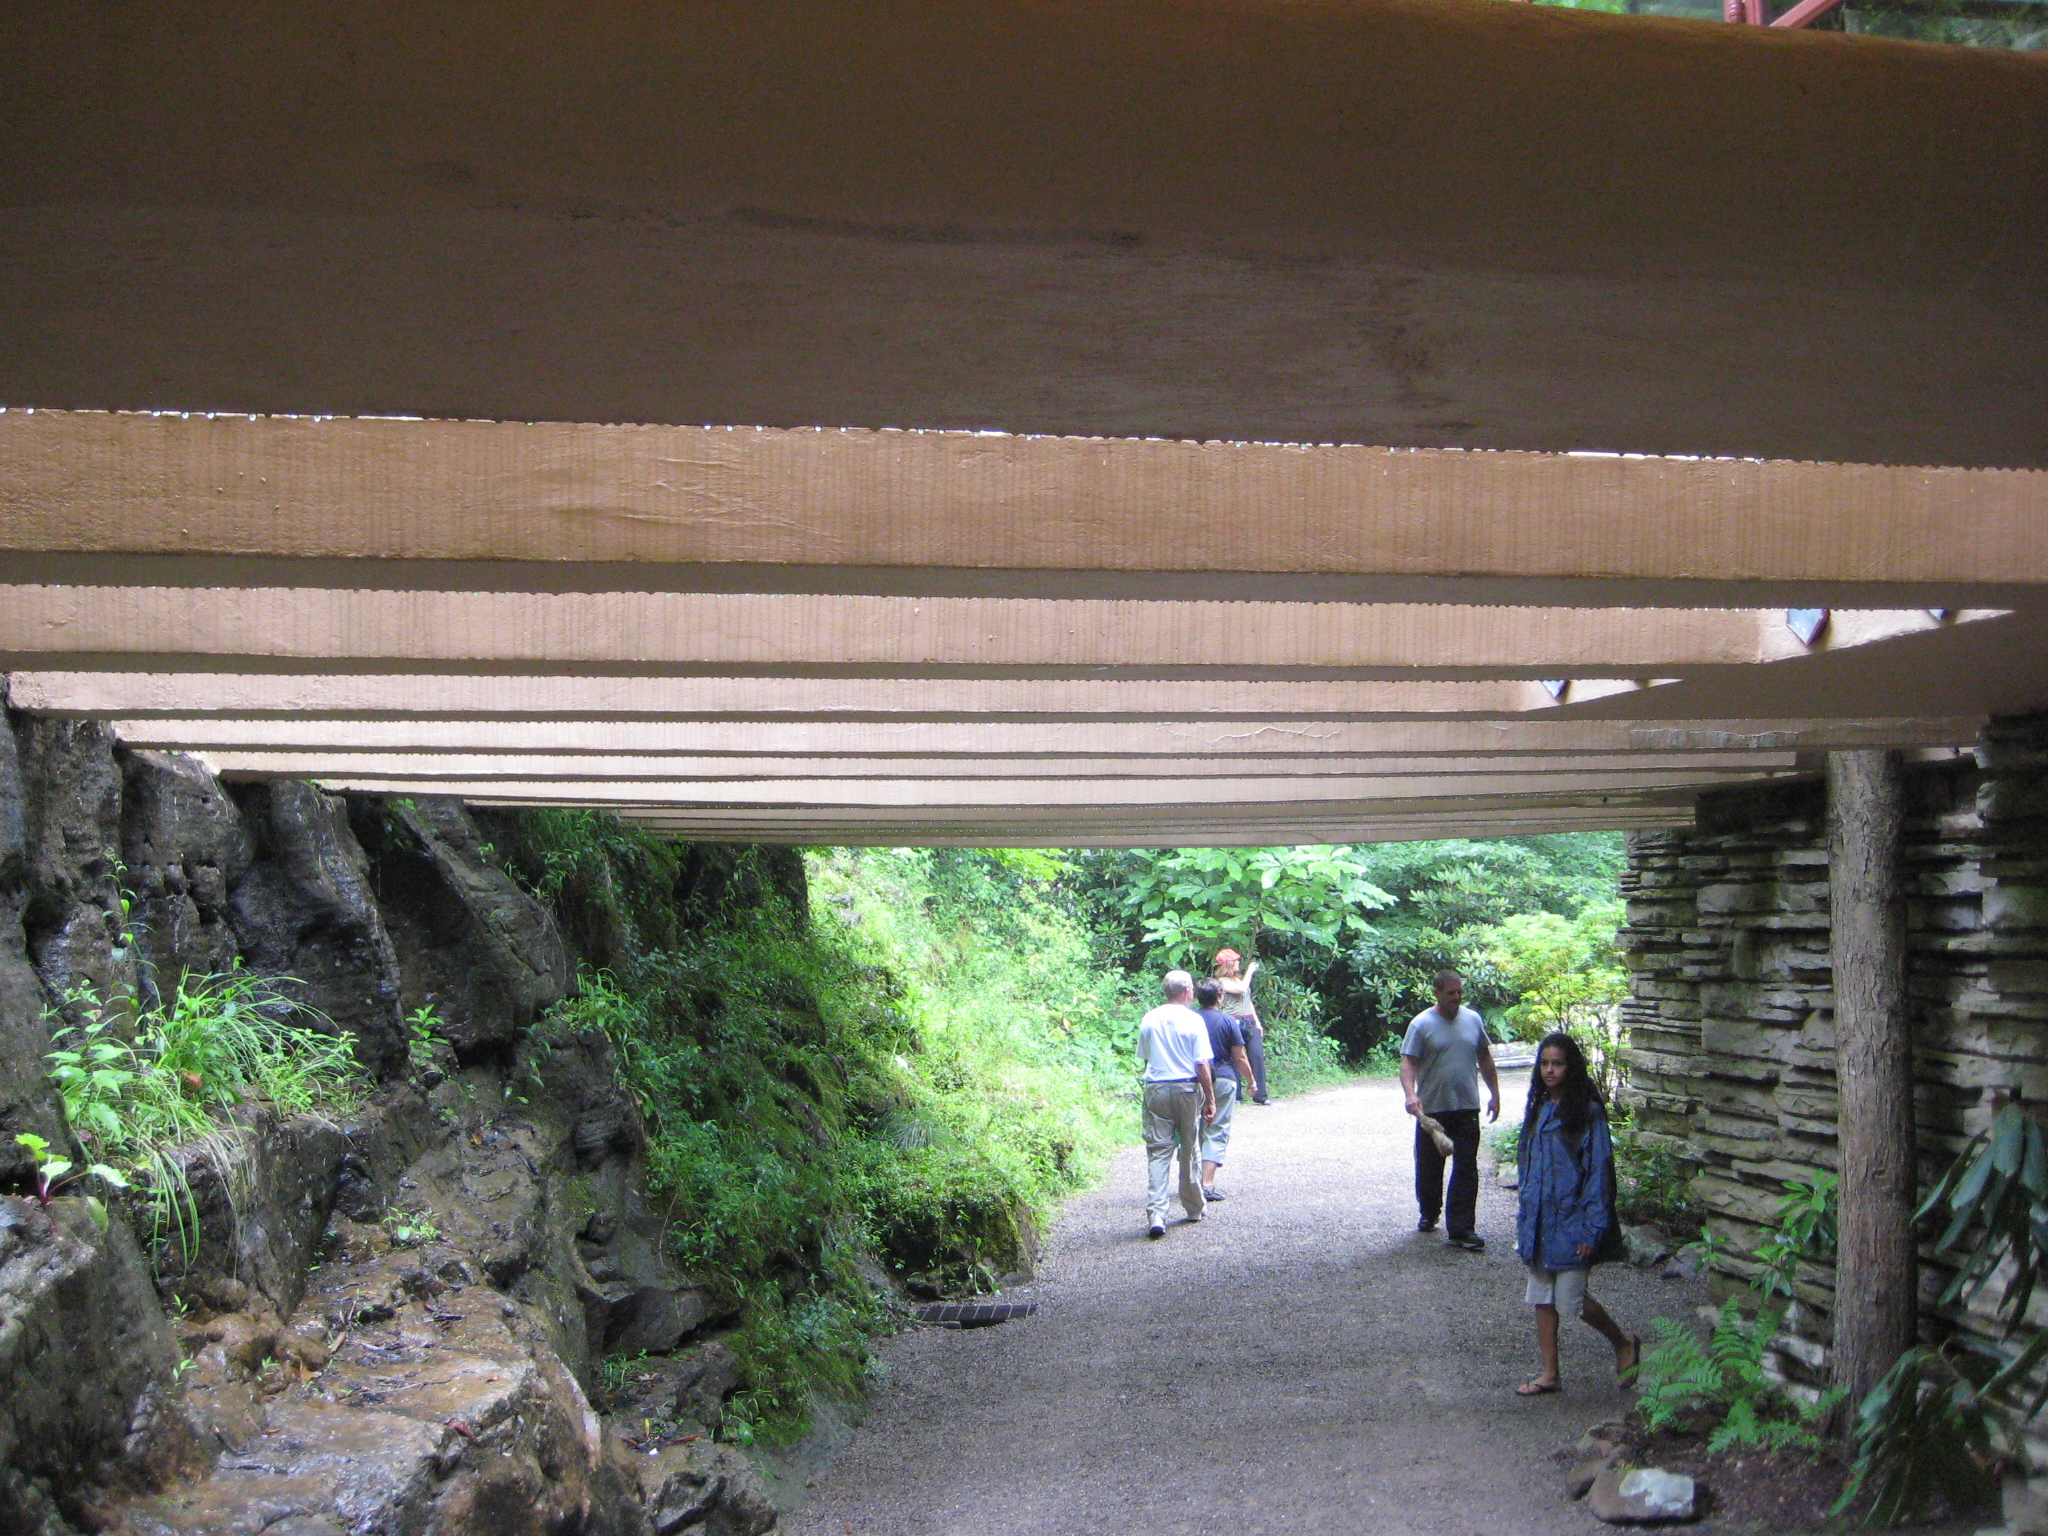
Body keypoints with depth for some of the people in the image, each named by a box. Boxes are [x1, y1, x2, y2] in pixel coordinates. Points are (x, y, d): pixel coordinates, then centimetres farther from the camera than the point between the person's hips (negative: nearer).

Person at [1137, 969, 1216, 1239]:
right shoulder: (1193, 1020, -7)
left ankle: (1156, 1215, -15)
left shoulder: (1148, 1020, 4)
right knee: (1189, 1149, 13)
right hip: (1187, 1088, -2)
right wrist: (1210, 1100, -4)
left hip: (1156, 1088, 2)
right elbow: (1202, 1064, -9)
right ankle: (1194, 1208, 27)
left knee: (1158, 1151, -1)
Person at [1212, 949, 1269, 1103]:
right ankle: (1235, 1096, 1)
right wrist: (1250, 971, -6)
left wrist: (1257, 1022, 20)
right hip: (1235, 1022, -7)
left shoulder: (1240, 979, 21)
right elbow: (1241, 989, -19)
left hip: (1250, 1022, 7)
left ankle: (1260, 1095, 2)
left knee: (1258, 1056, -1)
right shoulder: (1223, 981, -4)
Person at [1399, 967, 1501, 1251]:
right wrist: (1410, 1094, -29)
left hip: (1467, 1110, 3)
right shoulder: (1421, 1024, -7)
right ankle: (1429, 1215, 32)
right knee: (1429, 1168, 11)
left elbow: (1484, 1059, 18)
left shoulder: (1473, 1020, 7)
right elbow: (1408, 1062, -13)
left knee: (1466, 1169, -3)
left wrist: (1494, 1094, 18)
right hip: (1432, 1110, -2)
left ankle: (1460, 1228, -2)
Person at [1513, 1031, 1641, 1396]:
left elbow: (1599, 1170, -12)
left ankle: (1623, 1342, 24)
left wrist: (1591, 1229, -16)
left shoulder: (1588, 1112, -11)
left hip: (1570, 1222, -6)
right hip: (1539, 1223, 6)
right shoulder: (1538, 1109, 8)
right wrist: (1524, 1220, 13)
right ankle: (1550, 1374, 18)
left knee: (1571, 1299, -1)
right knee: (1542, 1298, 9)